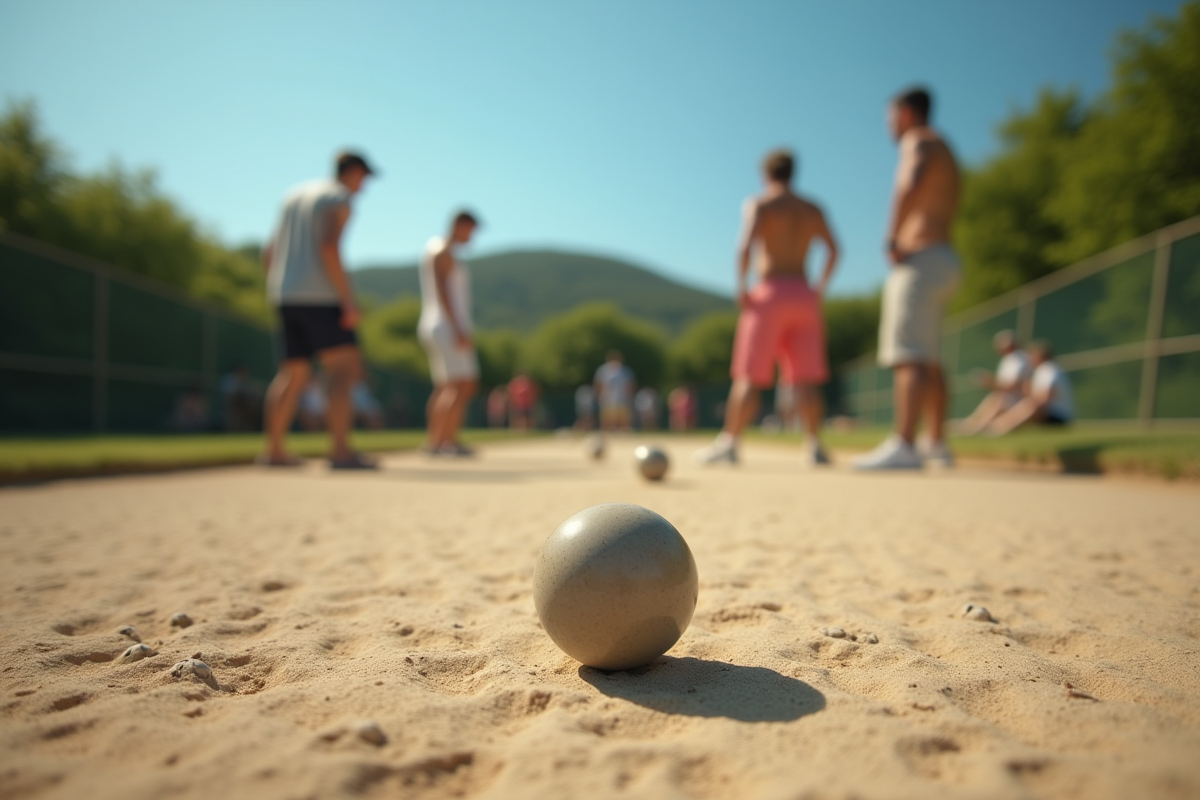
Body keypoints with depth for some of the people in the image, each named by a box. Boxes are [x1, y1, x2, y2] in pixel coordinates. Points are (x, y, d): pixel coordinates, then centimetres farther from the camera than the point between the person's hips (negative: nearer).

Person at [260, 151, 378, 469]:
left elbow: (269, 253, 22)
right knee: (345, 368, -12)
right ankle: (341, 451, -22)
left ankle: (274, 450, 14)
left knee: (293, 375, 13)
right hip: (319, 296, -8)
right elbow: (329, 248, -18)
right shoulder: (339, 198, -2)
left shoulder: (295, 195, 24)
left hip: (285, 297, 9)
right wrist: (348, 299, -19)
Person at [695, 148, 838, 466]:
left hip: (769, 293, -4)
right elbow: (833, 249, 6)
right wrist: (821, 288, 12)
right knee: (806, 378, 3)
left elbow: (745, 247, -16)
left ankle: (728, 442, -5)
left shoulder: (758, 204, 1)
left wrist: (741, 288, -9)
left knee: (749, 377, -4)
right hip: (804, 295, 4)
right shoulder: (812, 209, 16)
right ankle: (815, 445, 0)